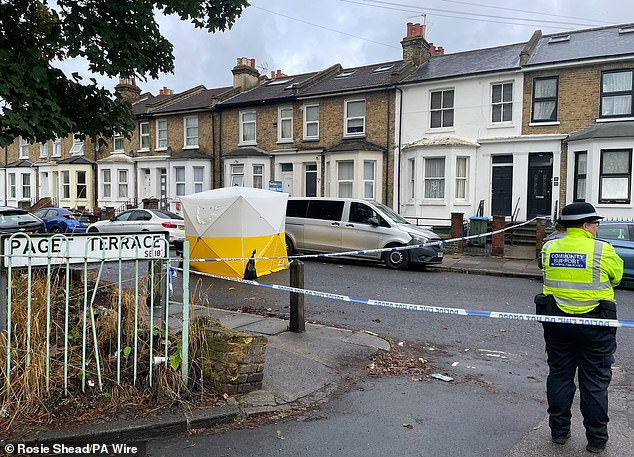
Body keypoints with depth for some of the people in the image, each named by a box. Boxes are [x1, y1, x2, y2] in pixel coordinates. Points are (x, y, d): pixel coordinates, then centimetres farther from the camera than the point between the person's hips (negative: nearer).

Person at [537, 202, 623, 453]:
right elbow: (617, 275, 2)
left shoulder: (549, 248, -2)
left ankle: (559, 431, 24)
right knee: (595, 382, 9)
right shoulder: (603, 251, -13)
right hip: (595, 324, -3)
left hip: (556, 322, 4)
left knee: (559, 376, 14)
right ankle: (596, 439, 19)